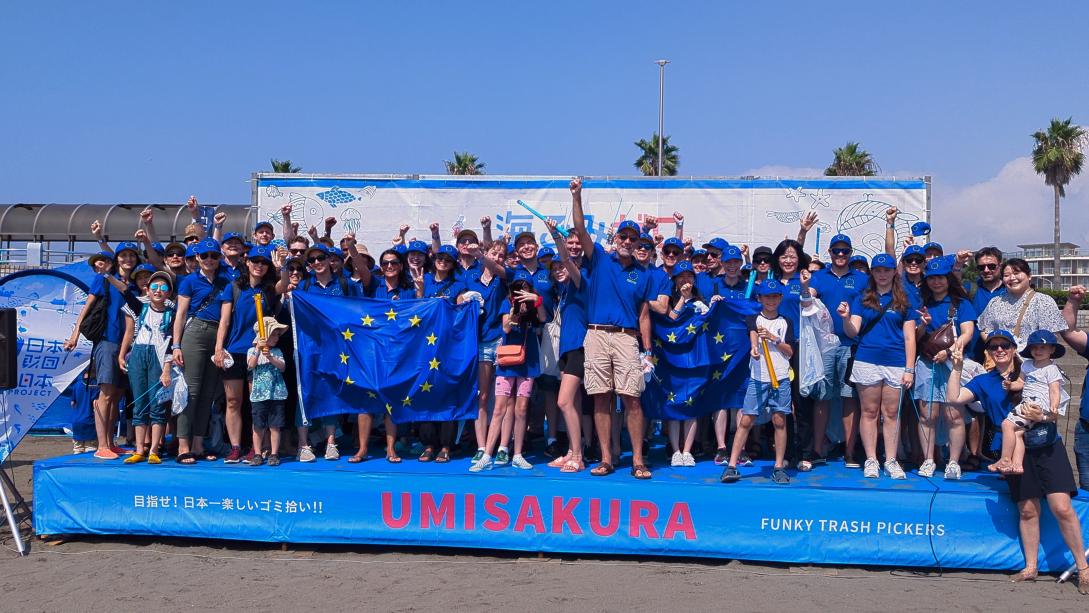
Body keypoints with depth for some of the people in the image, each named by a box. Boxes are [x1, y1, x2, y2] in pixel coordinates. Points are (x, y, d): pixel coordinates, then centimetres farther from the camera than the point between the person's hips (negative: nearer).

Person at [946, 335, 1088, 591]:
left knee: (1062, 508, -11)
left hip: (1048, 447, -2)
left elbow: (1056, 412, 4)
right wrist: (957, 366, -9)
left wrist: (1043, 416, -18)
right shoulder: (983, 382, 10)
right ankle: (1031, 568, 17)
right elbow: (954, 398, -4)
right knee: (1028, 511, 5)